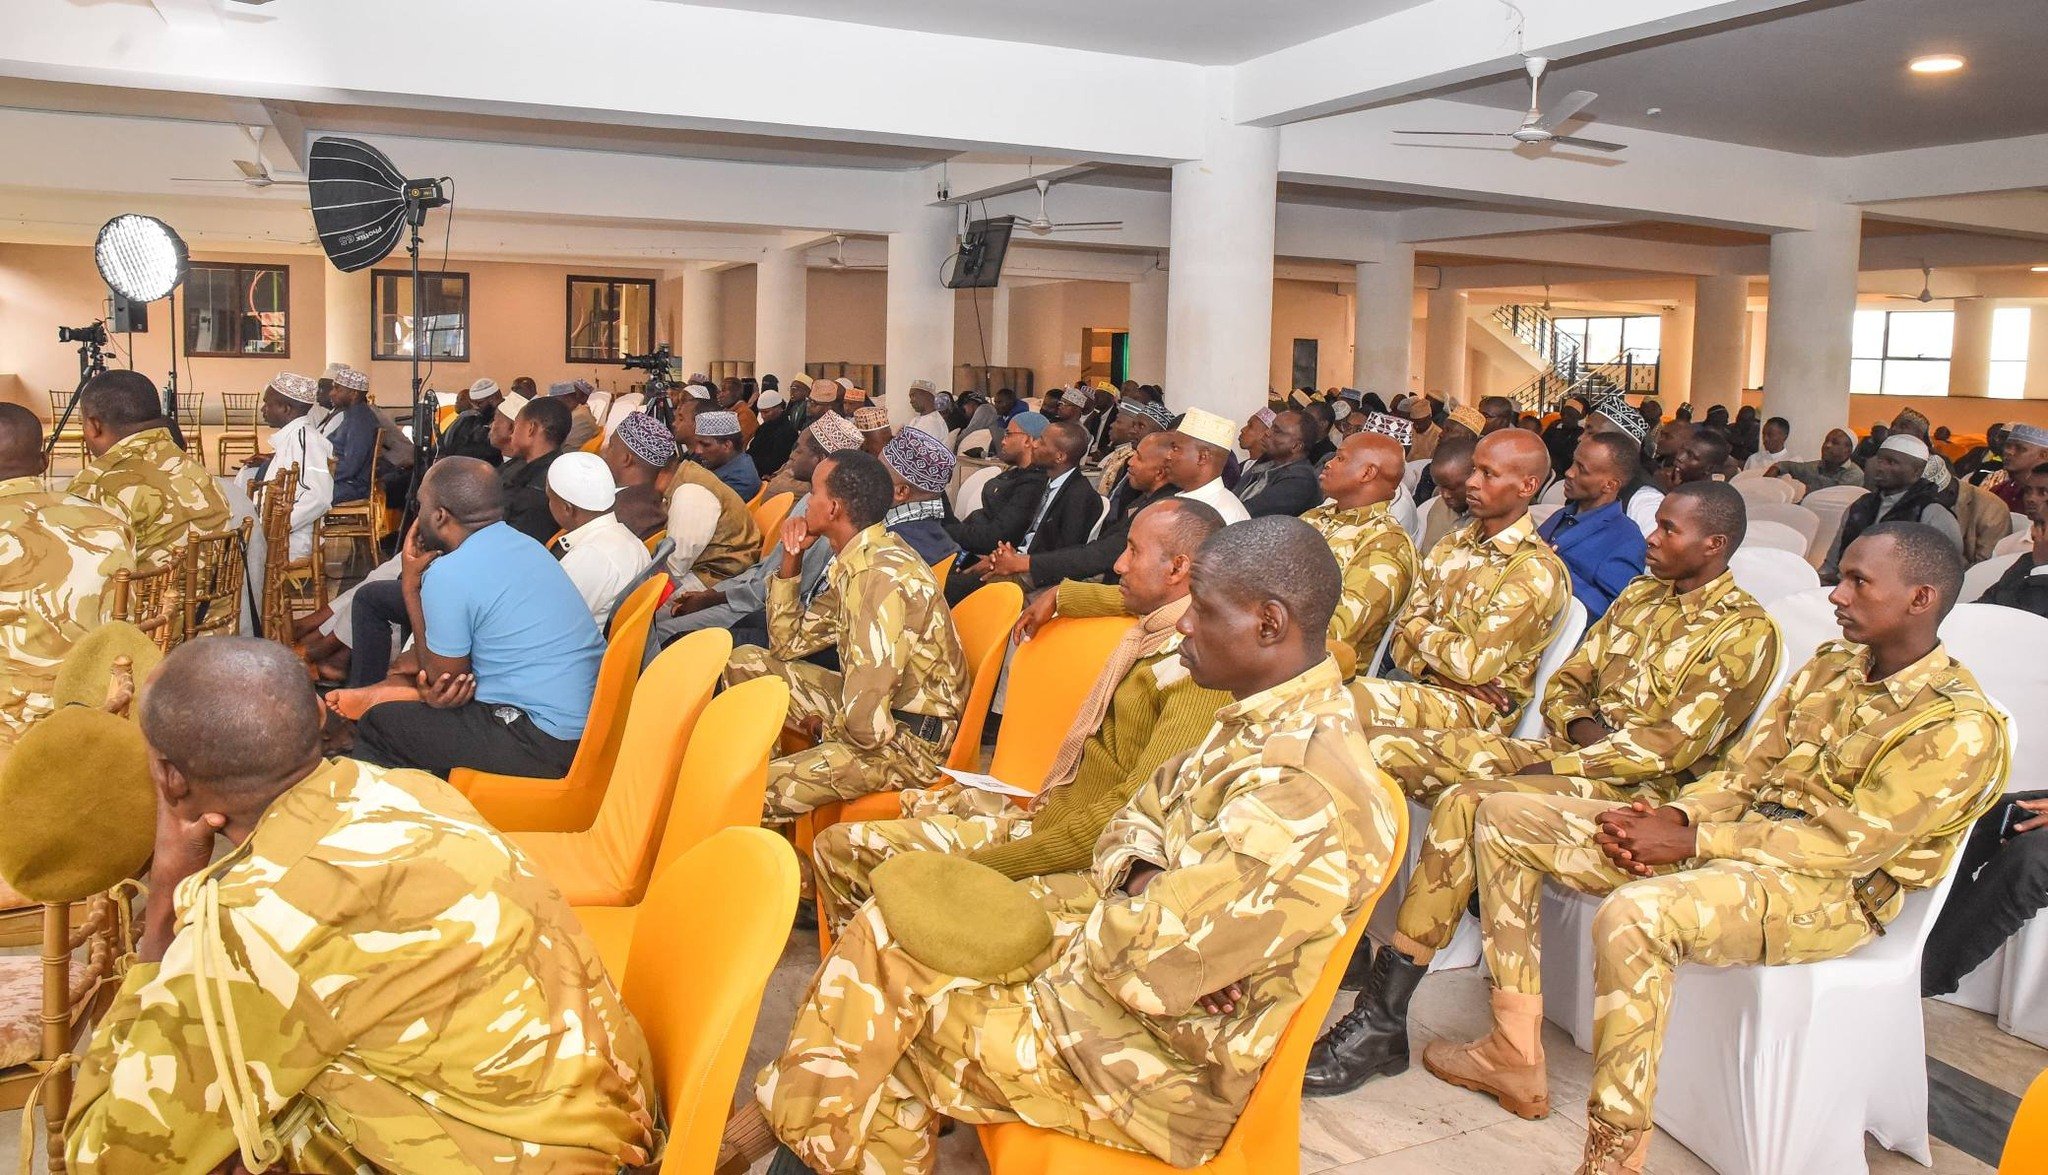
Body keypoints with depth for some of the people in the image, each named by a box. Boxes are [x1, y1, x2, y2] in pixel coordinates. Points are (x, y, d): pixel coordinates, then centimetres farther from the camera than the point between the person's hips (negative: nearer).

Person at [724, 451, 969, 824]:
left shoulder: (881, 577, -26)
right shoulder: (857, 561, 4)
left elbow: (865, 723, -30)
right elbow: (788, 643, 16)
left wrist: (825, 727, -7)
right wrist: (791, 557, 4)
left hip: (910, 741, -10)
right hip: (880, 711, 10)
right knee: (745, 662, 12)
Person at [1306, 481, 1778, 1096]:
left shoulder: (1745, 631, -5)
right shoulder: (1642, 595, 18)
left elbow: (1675, 744, -15)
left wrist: (1557, 765, -18)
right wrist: (1583, 727, -6)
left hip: (1639, 787, -8)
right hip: (1567, 752, 8)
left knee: (1466, 801, -36)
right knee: (1379, 749, -10)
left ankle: (1382, 1022, -32)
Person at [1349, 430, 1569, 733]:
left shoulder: (1537, 570, -8)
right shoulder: (1449, 548, 15)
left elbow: (1475, 663, -17)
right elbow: (1402, 639, 11)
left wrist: (1420, 631, 1)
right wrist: (1442, 670, -9)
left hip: (1478, 710, -6)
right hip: (1419, 685, 6)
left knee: (1347, 700, -32)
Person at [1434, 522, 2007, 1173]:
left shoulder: (1961, 725, -13)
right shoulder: (1832, 665, 11)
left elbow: (1848, 844, -19)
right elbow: (1745, 769, 12)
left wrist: (1690, 840, -19)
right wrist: (1677, 815, -8)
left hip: (1828, 892, -8)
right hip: (1740, 836, 9)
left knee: (1632, 914, -40)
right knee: (1505, 819, 1)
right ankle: (1516, 1053, 1)